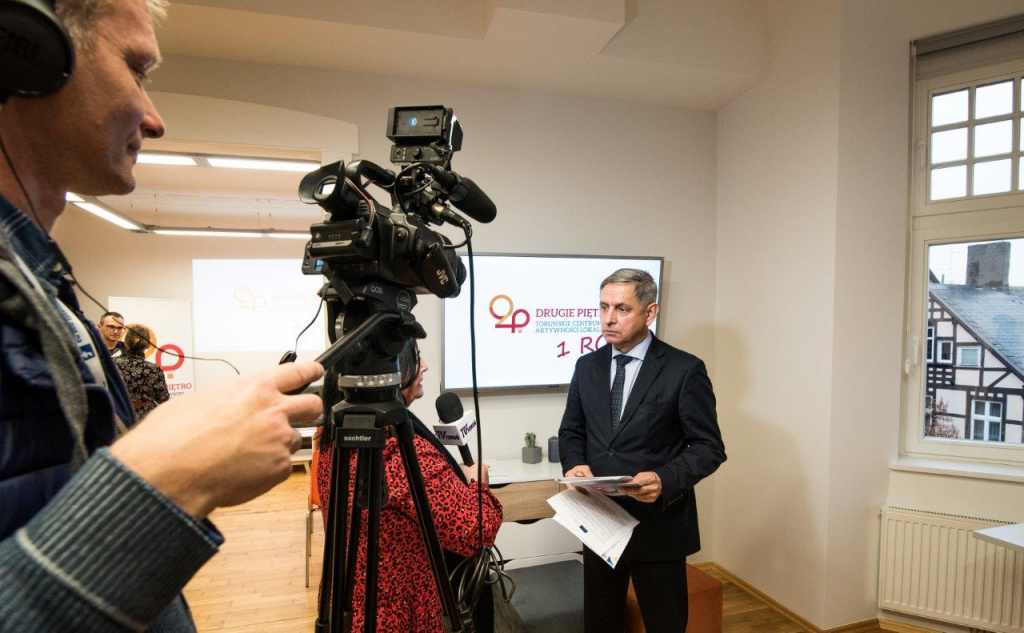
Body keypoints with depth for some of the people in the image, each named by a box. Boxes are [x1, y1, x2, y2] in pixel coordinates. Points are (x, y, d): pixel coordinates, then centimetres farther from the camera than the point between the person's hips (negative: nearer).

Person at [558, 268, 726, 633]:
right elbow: (571, 432, 10)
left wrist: (665, 479, -26)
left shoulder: (684, 369, -11)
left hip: (659, 524, -3)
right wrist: (574, 465, -12)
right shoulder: (587, 366, 3)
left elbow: (709, 447, -9)